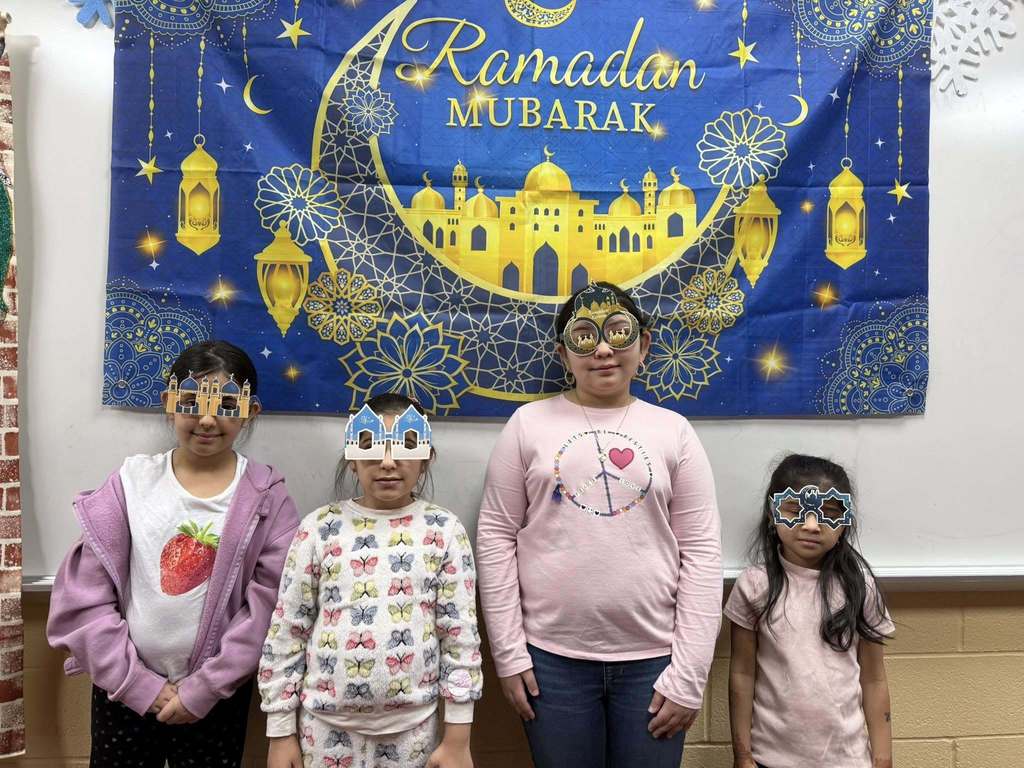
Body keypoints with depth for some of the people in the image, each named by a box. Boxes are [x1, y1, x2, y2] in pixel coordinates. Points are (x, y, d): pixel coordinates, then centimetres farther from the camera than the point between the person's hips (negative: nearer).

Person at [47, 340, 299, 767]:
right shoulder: (132, 481, -5)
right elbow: (85, 595, -5)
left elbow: (270, 604, -10)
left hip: (217, 695, -1)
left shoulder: (266, 498, -8)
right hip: (125, 688, 1)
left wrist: (205, 688, -11)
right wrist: (138, 683, -8)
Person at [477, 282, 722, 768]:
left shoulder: (673, 431, 1)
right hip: (553, 656, 0)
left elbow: (701, 550, -1)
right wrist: (508, 652, -3)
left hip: (652, 659, 1)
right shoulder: (530, 423, -1)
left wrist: (689, 673, -5)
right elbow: (497, 535, 0)